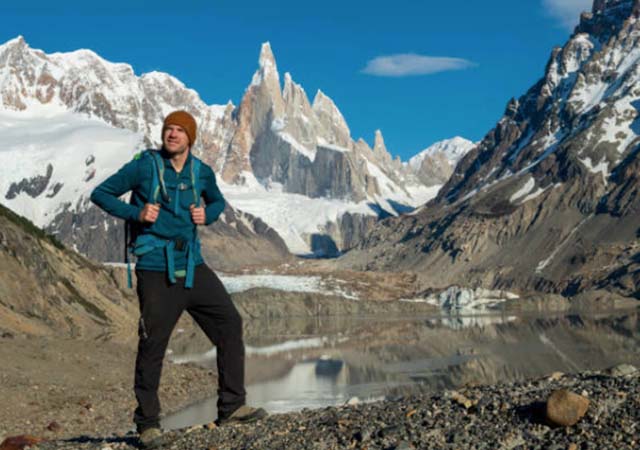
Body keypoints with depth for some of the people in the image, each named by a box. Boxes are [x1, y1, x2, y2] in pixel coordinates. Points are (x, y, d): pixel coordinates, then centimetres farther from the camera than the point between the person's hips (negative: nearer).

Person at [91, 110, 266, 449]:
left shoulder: (202, 172, 6)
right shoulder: (144, 166, -7)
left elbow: (217, 201, 25)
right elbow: (100, 194, -2)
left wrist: (207, 214, 2)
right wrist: (136, 212, -16)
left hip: (194, 268, 5)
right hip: (156, 272, -5)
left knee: (230, 324, 2)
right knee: (152, 347, -2)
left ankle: (231, 407, 13)